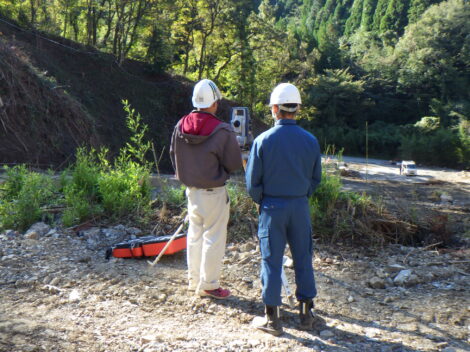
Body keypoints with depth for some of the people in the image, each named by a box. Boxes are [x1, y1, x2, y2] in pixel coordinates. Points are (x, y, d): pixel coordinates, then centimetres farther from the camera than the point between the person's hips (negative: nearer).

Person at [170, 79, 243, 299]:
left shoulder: (180, 126, -1)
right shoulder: (222, 131, -19)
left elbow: (173, 155, 9)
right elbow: (234, 163, -12)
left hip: (191, 190, 6)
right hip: (214, 192, -6)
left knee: (195, 234, 18)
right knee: (213, 237, 5)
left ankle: (194, 280, 29)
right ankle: (208, 285, 14)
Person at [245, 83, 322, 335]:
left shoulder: (263, 140, -11)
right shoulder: (310, 141, -2)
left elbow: (252, 180, -7)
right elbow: (316, 178, 6)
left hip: (272, 207, -2)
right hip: (300, 207, 3)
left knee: (271, 261, 6)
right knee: (303, 259, 14)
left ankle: (272, 319, 14)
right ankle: (306, 313, 25)